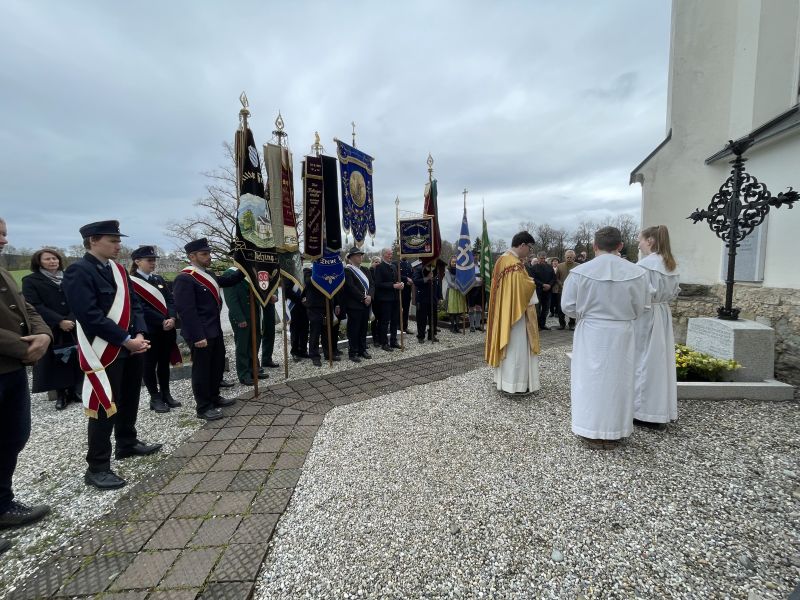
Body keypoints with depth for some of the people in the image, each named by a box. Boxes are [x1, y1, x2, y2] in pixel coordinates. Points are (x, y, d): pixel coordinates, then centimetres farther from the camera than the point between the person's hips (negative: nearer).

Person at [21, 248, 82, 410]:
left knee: (74, 360, 4)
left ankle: (73, 390, 17)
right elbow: (35, 306, -9)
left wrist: (71, 319, -14)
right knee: (54, 362, 2)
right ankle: (60, 395, 12)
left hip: (73, 328, 2)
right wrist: (59, 321, -19)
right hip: (49, 330, -2)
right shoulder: (30, 281, 1)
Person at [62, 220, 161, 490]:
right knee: (105, 407, 0)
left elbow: (134, 304, 10)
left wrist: (140, 335, -6)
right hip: (104, 352, -8)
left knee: (129, 400, 19)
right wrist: (127, 340, -20)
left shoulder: (119, 269, 11)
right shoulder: (78, 271, -14)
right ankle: (97, 468, 14)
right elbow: (90, 316, -22)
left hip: (131, 348, 8)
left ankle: (127, 444, 37)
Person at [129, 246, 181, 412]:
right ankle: (155, 398, 17)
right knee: (149, 365, 6)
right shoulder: (131, 283, -8)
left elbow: (170, 300, 3)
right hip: (148, 331, -6)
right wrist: (162, 321, -18)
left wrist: (171, 319, -13)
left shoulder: (159, 279, 11)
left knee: (164, 363, 14)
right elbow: (141, 308, -15)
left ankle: (166, 394, 25)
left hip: (167, 329, 6)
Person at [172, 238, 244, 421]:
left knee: (218, 365, 19)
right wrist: (198, 336, -25)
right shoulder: (184, 278, -17)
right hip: (201, 334, -9)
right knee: (202, 369, 3)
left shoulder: (208, 274, 11)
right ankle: (204, 408, 17)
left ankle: (214, 397, 36)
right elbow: (186, 310, -23)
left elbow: (228, 281, 27)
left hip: (215, 330, 9)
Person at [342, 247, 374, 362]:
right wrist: (363, 298, -15)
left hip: (366, 304, 7)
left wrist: (369, 296, -8)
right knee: (353, 330, 1)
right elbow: (351, 287, -16)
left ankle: (362, 350, 24)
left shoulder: (365, 270, 16)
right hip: (354, 305, -7)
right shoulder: (347, 270, -8)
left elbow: (372, 284, 10)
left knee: (363, 329, 13)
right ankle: (353, 353, 10)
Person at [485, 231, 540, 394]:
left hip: (503, 311, 10)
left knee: (505, 344, 16)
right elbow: (525, 288, -19)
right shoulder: (516, 264, -20)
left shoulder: (502, 259, 9)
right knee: (516, 347, -1)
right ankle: (514, 384, 8)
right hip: (515, 311, -10)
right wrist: (533, 283, 1)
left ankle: (502, 379, 26)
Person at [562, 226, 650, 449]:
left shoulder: (580, 272, -13)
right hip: (621, 335, 2)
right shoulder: (636, 273, -8)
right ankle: (613, 432, 27)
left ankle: (592, 432, 20)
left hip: (590, 335, -1)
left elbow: (568, 306, -7)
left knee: (591, 380, 10)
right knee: (618, 381, 15)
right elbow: (639, 309, 1)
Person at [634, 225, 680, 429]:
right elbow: (674, 292, 15)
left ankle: (647, 412, 9)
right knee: (661, 360, 14)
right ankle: (663, 410, 24)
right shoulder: (670, 264, 10)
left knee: (646, 362, 0)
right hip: (663, 315, 8)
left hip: (646, 316, -8)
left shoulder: (645, 264, -17)